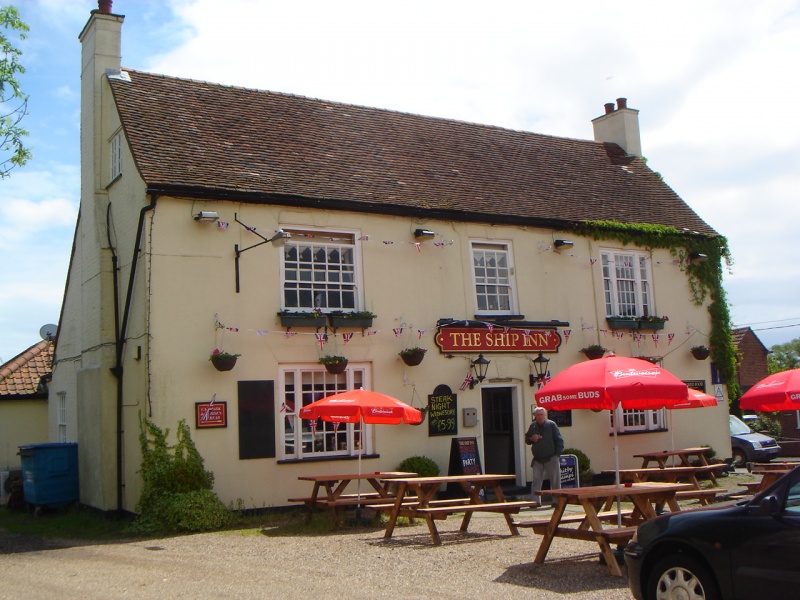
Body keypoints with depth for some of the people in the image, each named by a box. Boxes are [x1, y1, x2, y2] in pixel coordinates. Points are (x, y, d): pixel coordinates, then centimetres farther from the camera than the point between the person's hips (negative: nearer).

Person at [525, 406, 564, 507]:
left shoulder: (551, 425, -3)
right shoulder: (533, 426, 8)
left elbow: (559, 440, -1)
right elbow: (527, 440, 18)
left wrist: (557, 454, -9)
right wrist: (531, 439, -6)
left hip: (551, 459, -3)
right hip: (537, 460, 3)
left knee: (555, 480, 2)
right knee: (536, 480, -1)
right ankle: (535, 501, 0)